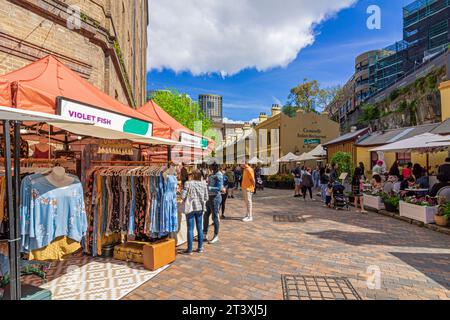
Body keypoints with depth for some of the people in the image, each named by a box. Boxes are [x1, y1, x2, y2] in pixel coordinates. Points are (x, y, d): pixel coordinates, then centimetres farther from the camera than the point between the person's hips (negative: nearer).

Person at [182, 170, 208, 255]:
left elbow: (183, 196, -14)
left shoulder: (188, 184, -13)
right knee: (199, 228, 14)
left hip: (191, 207, -4)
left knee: (190, 229, 4)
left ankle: (190, 250, 11)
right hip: (200, 207, 4)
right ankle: (200, 247, 24)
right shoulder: (203, 184, -2)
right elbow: (206, 198, 1)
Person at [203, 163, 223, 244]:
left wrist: (208, 188, -27)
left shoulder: (219, 176, -15)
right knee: (206, 215, 16)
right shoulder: (212, 175, 11)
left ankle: (216, 236, 15)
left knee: (215, 217, 1)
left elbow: (219, 188, -22)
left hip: (215, 197, -9)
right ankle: (205, 233, 31)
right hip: (209, 196, 9)